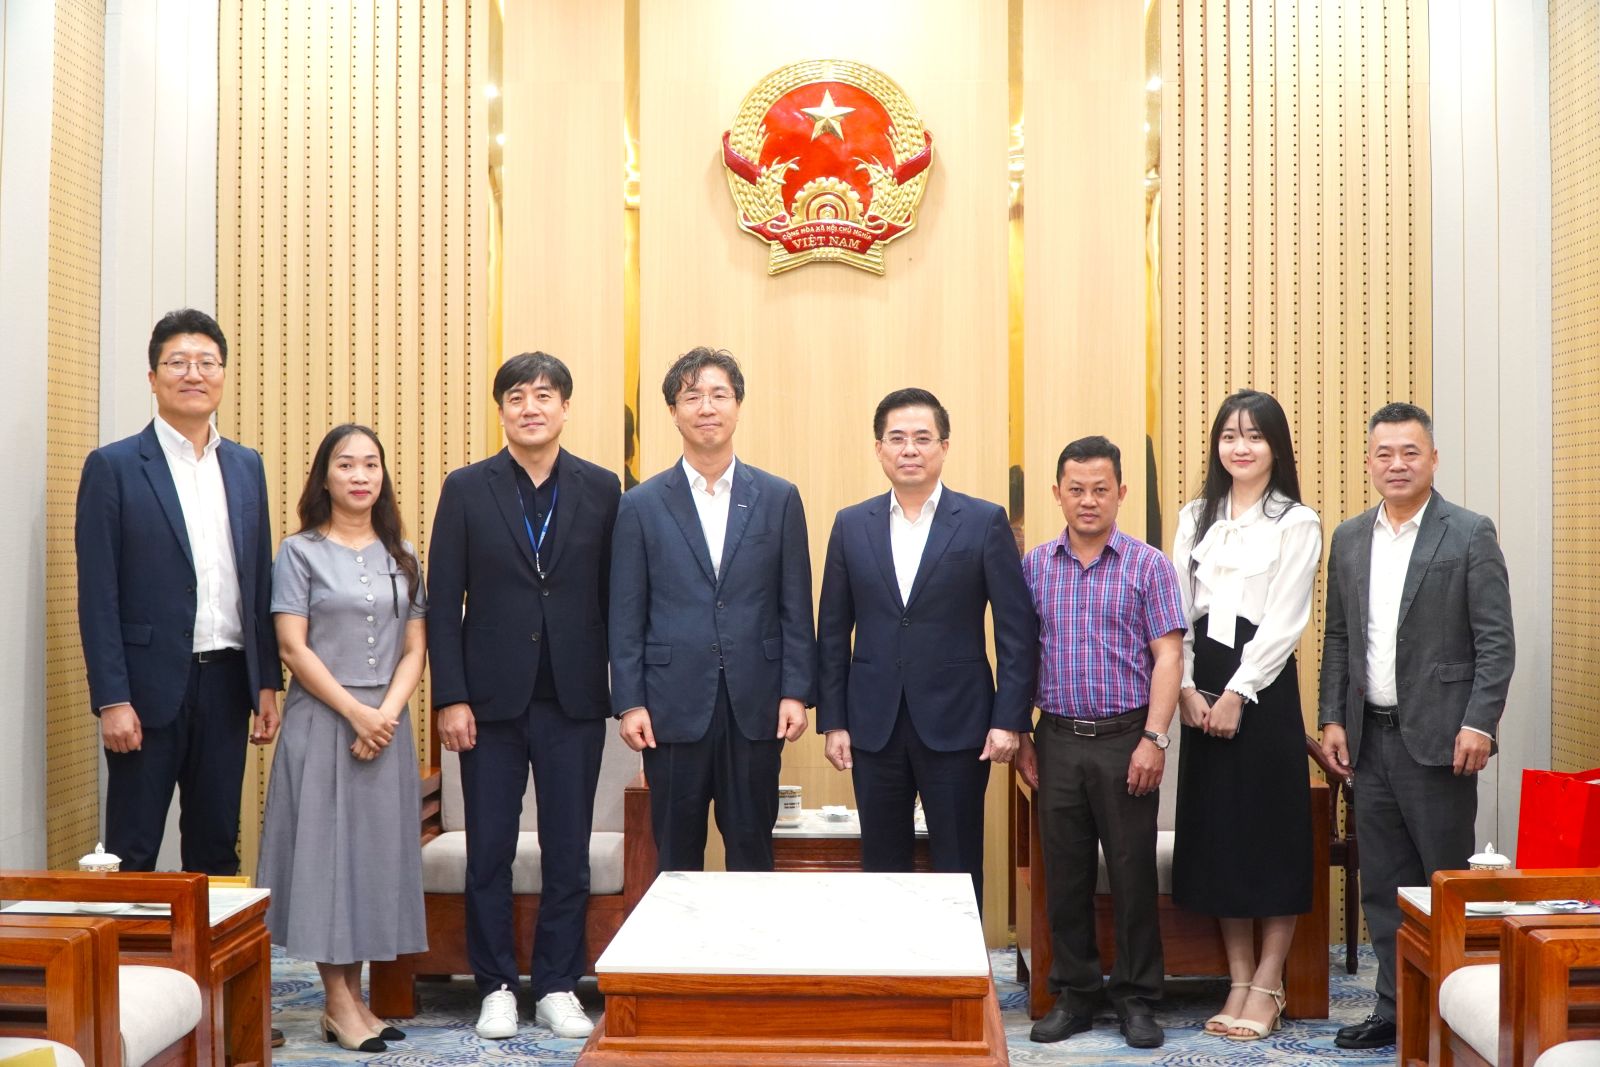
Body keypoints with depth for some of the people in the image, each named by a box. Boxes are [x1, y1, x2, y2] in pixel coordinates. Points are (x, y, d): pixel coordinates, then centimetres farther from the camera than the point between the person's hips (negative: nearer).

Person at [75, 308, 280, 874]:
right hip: (150, 687, -4)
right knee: (133, 852, 5)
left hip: (227, 684, 4)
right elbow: (97, 595, -8)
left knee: (218, 847, 13)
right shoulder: (113, 466, -4)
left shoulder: (247, 466, 10)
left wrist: (267, 683, 8)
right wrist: (112, 700, -13)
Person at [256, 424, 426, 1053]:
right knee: (325, 847, -2)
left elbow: (414, 648, 6)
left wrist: (388, 714, -9)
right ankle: (338, 1004, 6)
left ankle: (354, 998, 16)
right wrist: (356, 714, -14)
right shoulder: (300, 552, -1)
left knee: (377, 850, 6)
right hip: (321, 720, -4)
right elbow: (293, 648, -8)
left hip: (387, 725, 4)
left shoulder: (401, 556, 10)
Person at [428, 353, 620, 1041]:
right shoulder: (467, 489, 2)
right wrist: (450, 698, -7)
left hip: (574, 700, 1)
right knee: (489, 851, 8)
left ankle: (558, 988, 21)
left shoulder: (601, 489, 3)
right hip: (491, 699, 0)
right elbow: (443, 603, 0)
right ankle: (496, 988, 21)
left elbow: (614, 597, 3)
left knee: (568, 852, 8)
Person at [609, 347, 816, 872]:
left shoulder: (779, 498, 4)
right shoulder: (641, 505, 2)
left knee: (752, 849, 9)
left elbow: (795, 607, 4)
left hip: (755, 706, 1)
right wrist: (629, 703, -4)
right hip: (674, 706, 0)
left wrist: (797, 692, -2)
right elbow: (626, 616, 2)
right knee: (676, 852, 9)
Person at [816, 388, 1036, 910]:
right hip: (874, 725, 3)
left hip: (956, 724, -2)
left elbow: (1018, 629, -3)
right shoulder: (851, 525, 6)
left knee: (958, 869, 6)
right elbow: (833, 632, 8)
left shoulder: (984, 522, -2)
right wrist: (832, 721, 4)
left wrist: (1010, 719, -8)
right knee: (881, 867, 10)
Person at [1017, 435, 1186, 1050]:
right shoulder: (1034, 567, 6)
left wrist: (1154, 739, -13)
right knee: (1064, 873, 9)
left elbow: (1168, 656, -5)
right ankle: (1074, 994, 22)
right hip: (1057, 740, 2)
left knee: (1133, 872, 4)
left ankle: (1137, 999, 18)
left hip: (1125, 739, -2)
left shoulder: (1148, 566, -1)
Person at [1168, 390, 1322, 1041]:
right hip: (1202, 691, 5)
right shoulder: (1195, 518, 12)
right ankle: (1239, 981, 18)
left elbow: (1284, 621, -9)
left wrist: (1237, 694, -14)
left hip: (1263, 687, -5)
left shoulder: (1296, 523, -2)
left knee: (1271, 829, 1)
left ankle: (1267, 987, 11)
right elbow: (1177, 611, 8)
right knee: (1216, 829, 7)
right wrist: (1187, 688, -3)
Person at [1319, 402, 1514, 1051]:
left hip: (1438, 739, -5)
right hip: (1371, 736, 5)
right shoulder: (1349, 539, 10)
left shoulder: (1470, 535, -4)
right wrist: (1332, 718, 6)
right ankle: (1396, 1009, 20)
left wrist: (1479, 724, -15)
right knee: (1383, 885, 10)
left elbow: (1496, 642, -7)